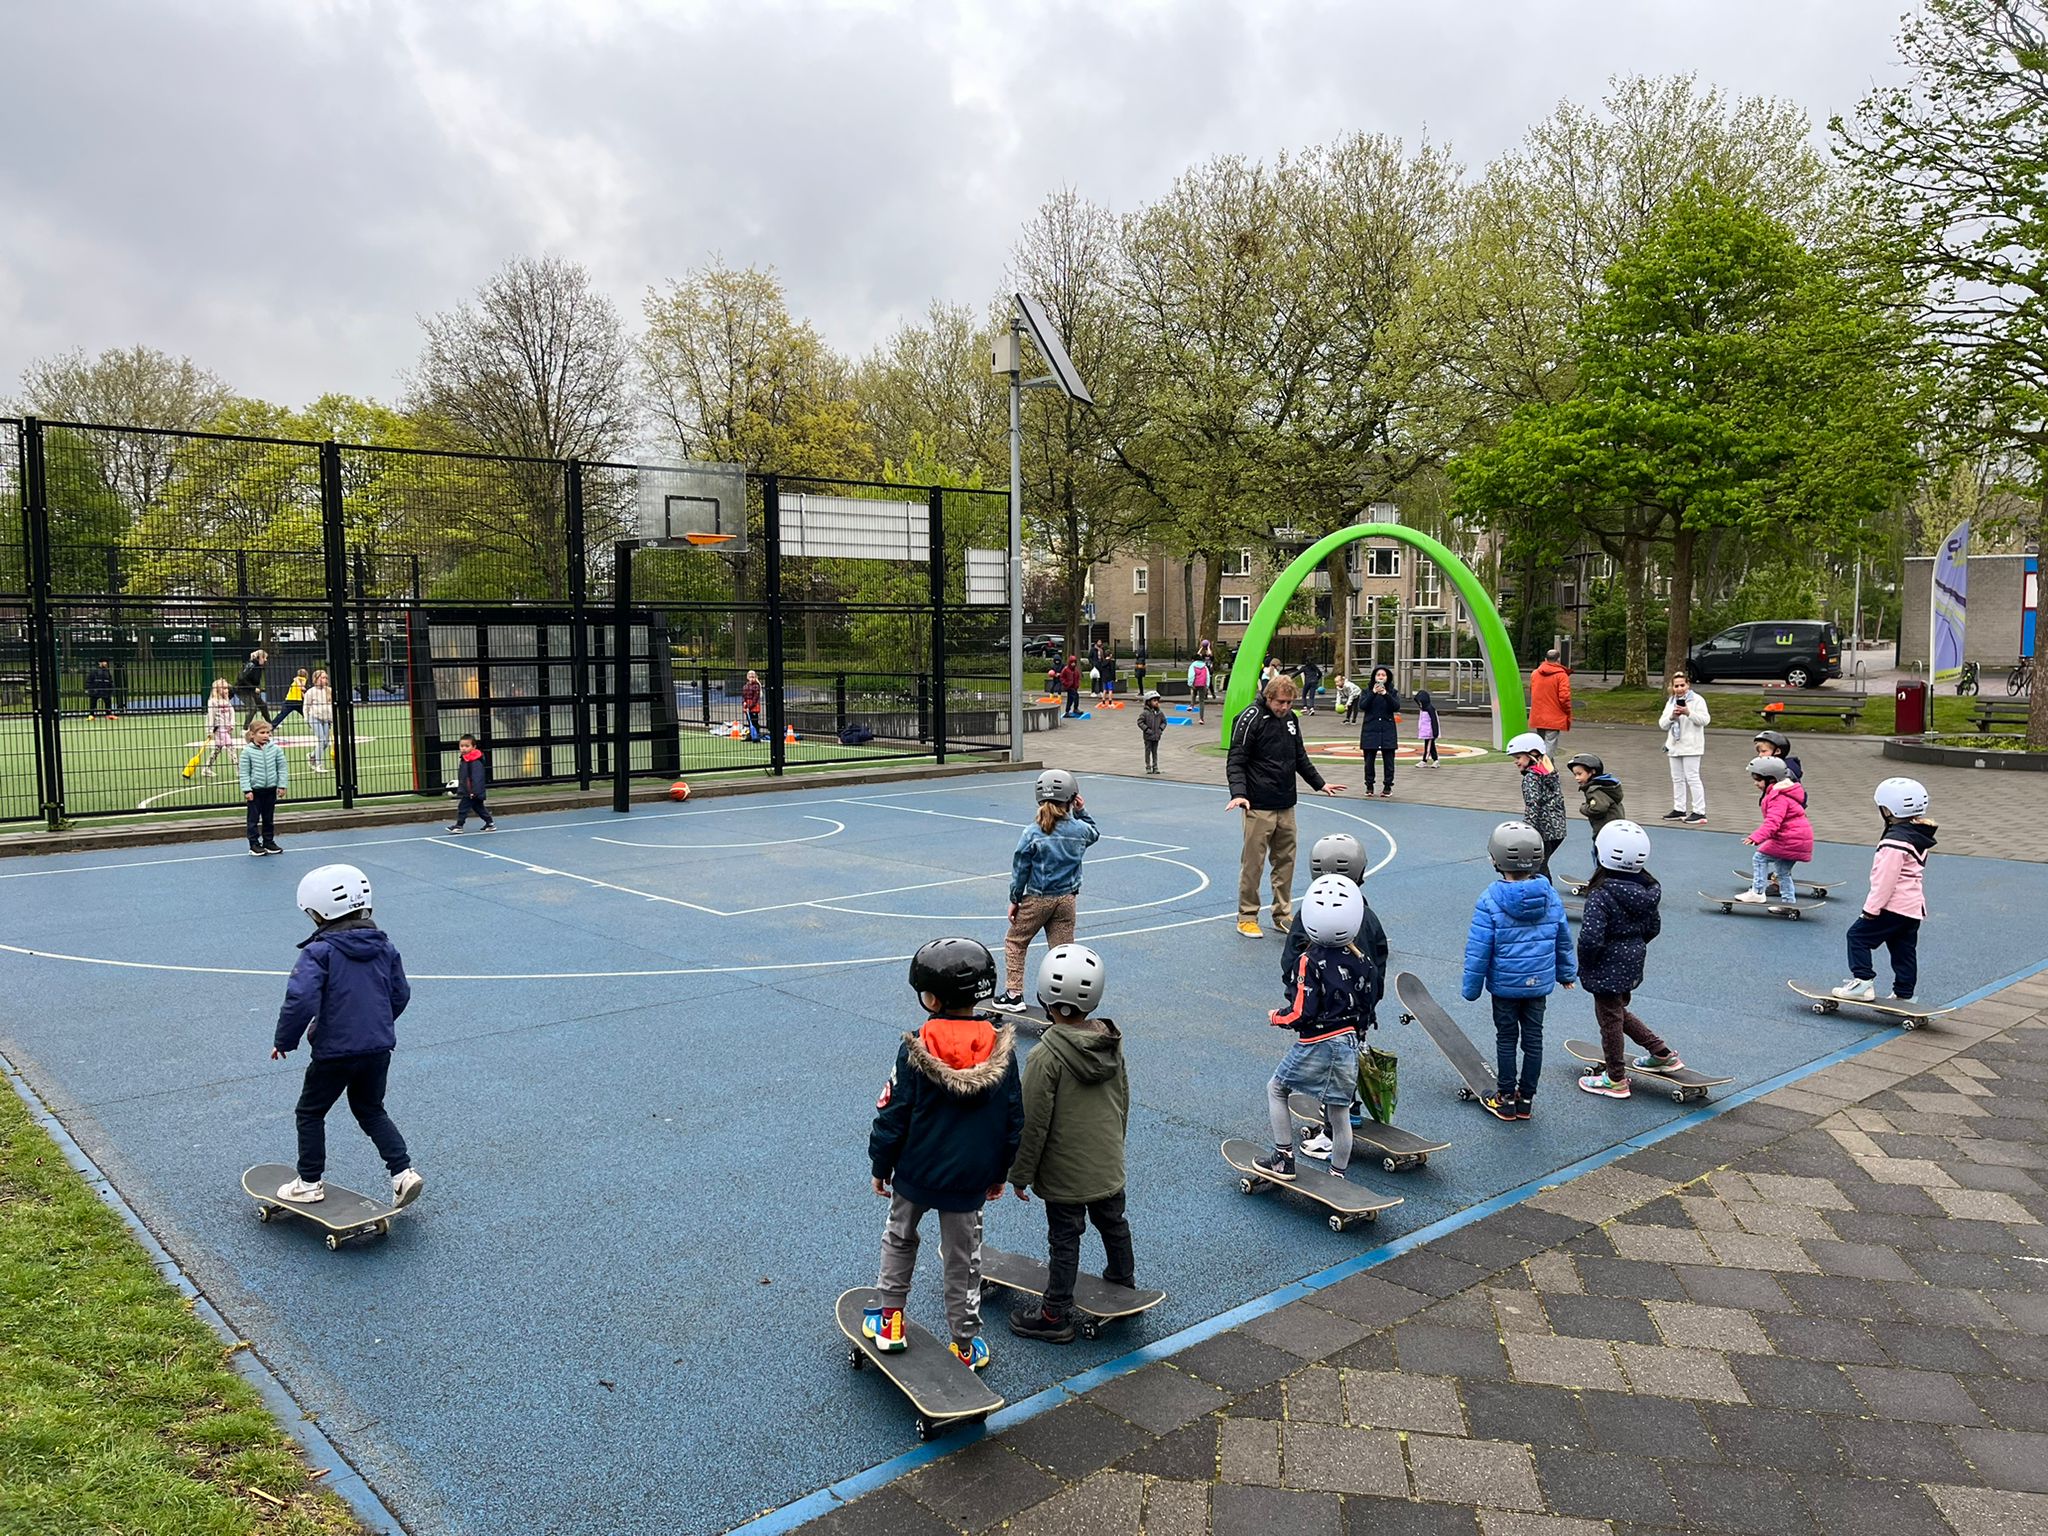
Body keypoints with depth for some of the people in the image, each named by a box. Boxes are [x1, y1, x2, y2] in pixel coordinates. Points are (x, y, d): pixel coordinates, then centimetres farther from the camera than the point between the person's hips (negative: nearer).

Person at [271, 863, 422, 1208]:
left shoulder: (319, 951, -15)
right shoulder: (385, 946, 3)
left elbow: (301, 999, -23)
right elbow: (401, 994, 11)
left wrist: (284, 1041, -8)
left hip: (334, 1051, -5)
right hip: (379, 1048, 6)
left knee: (310, 1113, 18)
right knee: (371, 1111, 22)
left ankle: (310, 1182, 26)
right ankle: (403, 1171, 9)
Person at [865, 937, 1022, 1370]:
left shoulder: (915, 1050, -18)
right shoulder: (1001, 1049, -10)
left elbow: (893, 1117, -11)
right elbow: (1014, 1120, -1)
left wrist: (879, 1167, 5)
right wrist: (1000, 1172, 13)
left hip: (914, 1172, -1)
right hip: (970, 1179, 1)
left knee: (899, 1238, 25)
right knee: (963, 1259, 16)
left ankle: (889, 1317, 31)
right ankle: (966, 1342, 27)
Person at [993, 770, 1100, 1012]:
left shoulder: (1033, 833, -15)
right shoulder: (1079, 829, -6)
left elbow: (1020, 868, -8)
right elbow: (1094, 833, 22)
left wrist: (1015, 899, 2)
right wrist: (1082, 811, 15)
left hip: (1037, 899, -3)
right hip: (1067, 899, 3)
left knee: (1015, 943, 16)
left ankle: (1014, 994, 19)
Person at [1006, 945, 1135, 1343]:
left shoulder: (1046, 1056, -26)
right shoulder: (1113, 1044, -6)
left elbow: (1034, 1121, -20)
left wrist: (1021, 1173, -8)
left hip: (1065, 1173, -6)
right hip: (1110, 1165, 6)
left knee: (1064, 1239, 7)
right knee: (1113, 1222, 25)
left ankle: (1055, 1314, 21)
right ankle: (1124, 1279, 46)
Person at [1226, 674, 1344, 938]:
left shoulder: (1291, 719, 11)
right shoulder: (1250, 719, -11)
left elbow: (1300, 758, 25)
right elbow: (1235, 761, -12)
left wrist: (1319, 784, 27)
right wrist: (1239, 793, -24)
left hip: (1286, 806, 7)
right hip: (1259, 807, -7)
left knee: (1285, 861, 10)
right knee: (1253, 863, -2)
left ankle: (1283, 915, 21)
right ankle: (1247, 917, 11)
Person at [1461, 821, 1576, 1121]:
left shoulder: (1490, 900, -19)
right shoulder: (1551, 896, -5)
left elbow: (1478, 950, -16)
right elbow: (1564, 940, 7)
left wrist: (1472, 988, -6)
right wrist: (1567, 972, 23)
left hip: (1504, 984, -3)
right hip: (1539, 983, 3)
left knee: (1506, 1040, 10)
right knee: (1533, 1039, 13)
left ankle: (1506, 1099, 19)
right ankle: (1526, 1099, 23)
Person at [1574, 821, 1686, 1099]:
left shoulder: (1600, 895, -28)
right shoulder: (1646, 891, -4)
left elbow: (1590, 938, -30)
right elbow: (1653, 927, 8)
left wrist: (1584, 965, -12)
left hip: (1607, 968, -8)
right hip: (1633, 962, 8)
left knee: (1610, 1019, 8)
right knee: (1619, 1011, 28)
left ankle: (1615, 1080, 22)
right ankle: (1662, 1054, 36)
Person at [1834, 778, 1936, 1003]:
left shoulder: (1895, 841, -20)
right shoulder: (1919, 837, 11)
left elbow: (1886, 879, -21)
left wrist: (1871, 909, -16)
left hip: (1894, 906, -10)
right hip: (1914, 906, 10)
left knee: (1858, 936, -2)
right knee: (1904, 951, 13)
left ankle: (1863, 981, -5)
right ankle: (1903, 995, 18)